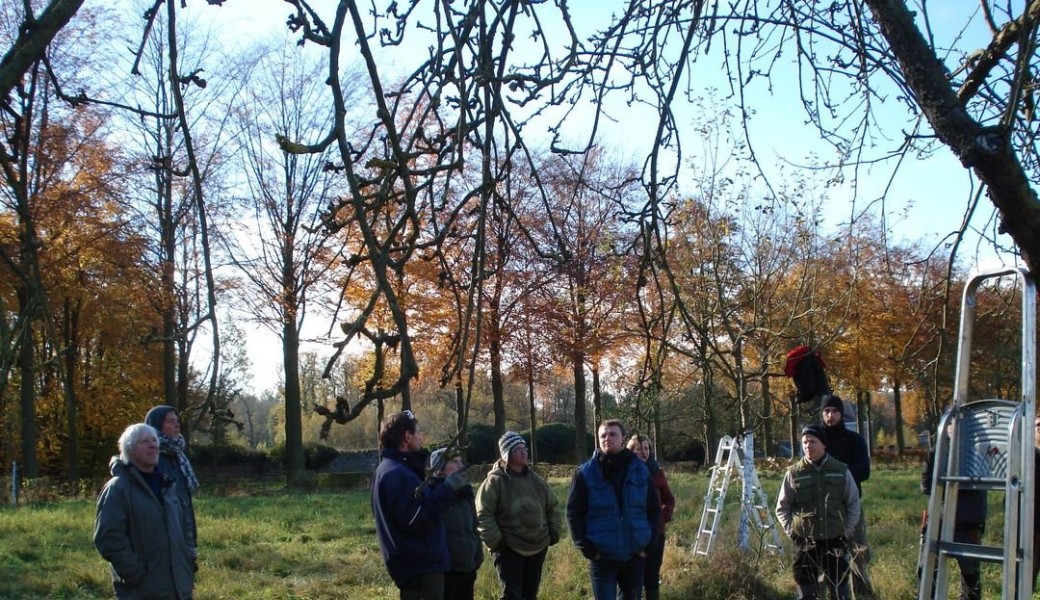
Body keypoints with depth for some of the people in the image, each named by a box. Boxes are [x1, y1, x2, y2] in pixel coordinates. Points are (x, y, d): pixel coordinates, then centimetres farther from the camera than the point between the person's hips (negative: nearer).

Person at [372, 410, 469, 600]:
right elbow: (415, 521, -25)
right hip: (419, 567, -11)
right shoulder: (396, 474, -19)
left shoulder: (396, 469, 15)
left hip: (419, 564, 11)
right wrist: (447, 490, -24)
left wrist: (439, 484, 10)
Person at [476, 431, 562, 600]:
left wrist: (554, 532, 10)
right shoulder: (495, 481, -10)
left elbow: (553, 506, 18)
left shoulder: (535, 480, 9)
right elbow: (483, 514, -13)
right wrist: (495, 541, -16)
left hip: (538, 547, 6)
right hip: (508, 550, -6)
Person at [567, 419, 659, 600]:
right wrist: (586, 548, -9)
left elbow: (654, 510, 9)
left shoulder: (640, 471, 3)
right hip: (602, 557, -3)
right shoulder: (585, 473, -5)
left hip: (635, 555, 3)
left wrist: (648, 544, 0)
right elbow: (574, 512, -3)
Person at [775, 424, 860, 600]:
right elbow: (782, 508, 6)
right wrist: (791, 531, -3)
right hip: (805, 543, 0)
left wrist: (847, 530, 0)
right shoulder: (793, 473, -3)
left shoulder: (841, 470, -1)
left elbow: (854, 503, 7)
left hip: (834, 541, 0)